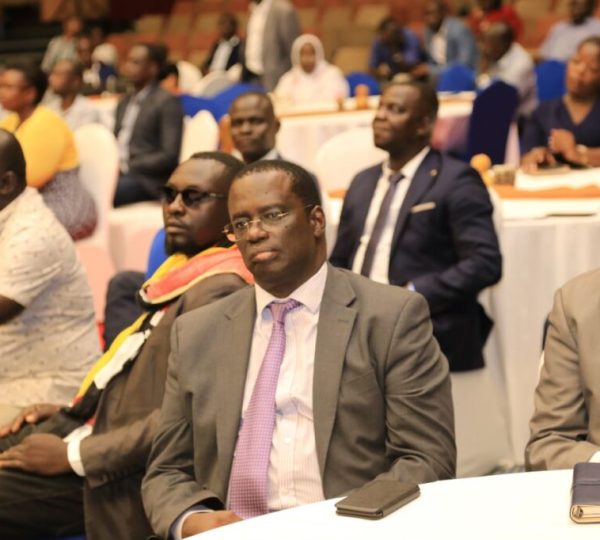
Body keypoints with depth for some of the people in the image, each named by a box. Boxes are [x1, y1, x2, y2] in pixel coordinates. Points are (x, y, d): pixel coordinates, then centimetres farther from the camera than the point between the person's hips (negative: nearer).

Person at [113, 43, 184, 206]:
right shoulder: (125, 102, 23)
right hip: (119, 173, 7)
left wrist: (129, 166, -16)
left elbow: (170, 156, -11)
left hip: (149, 180, -7)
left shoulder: (167, 102, -3)